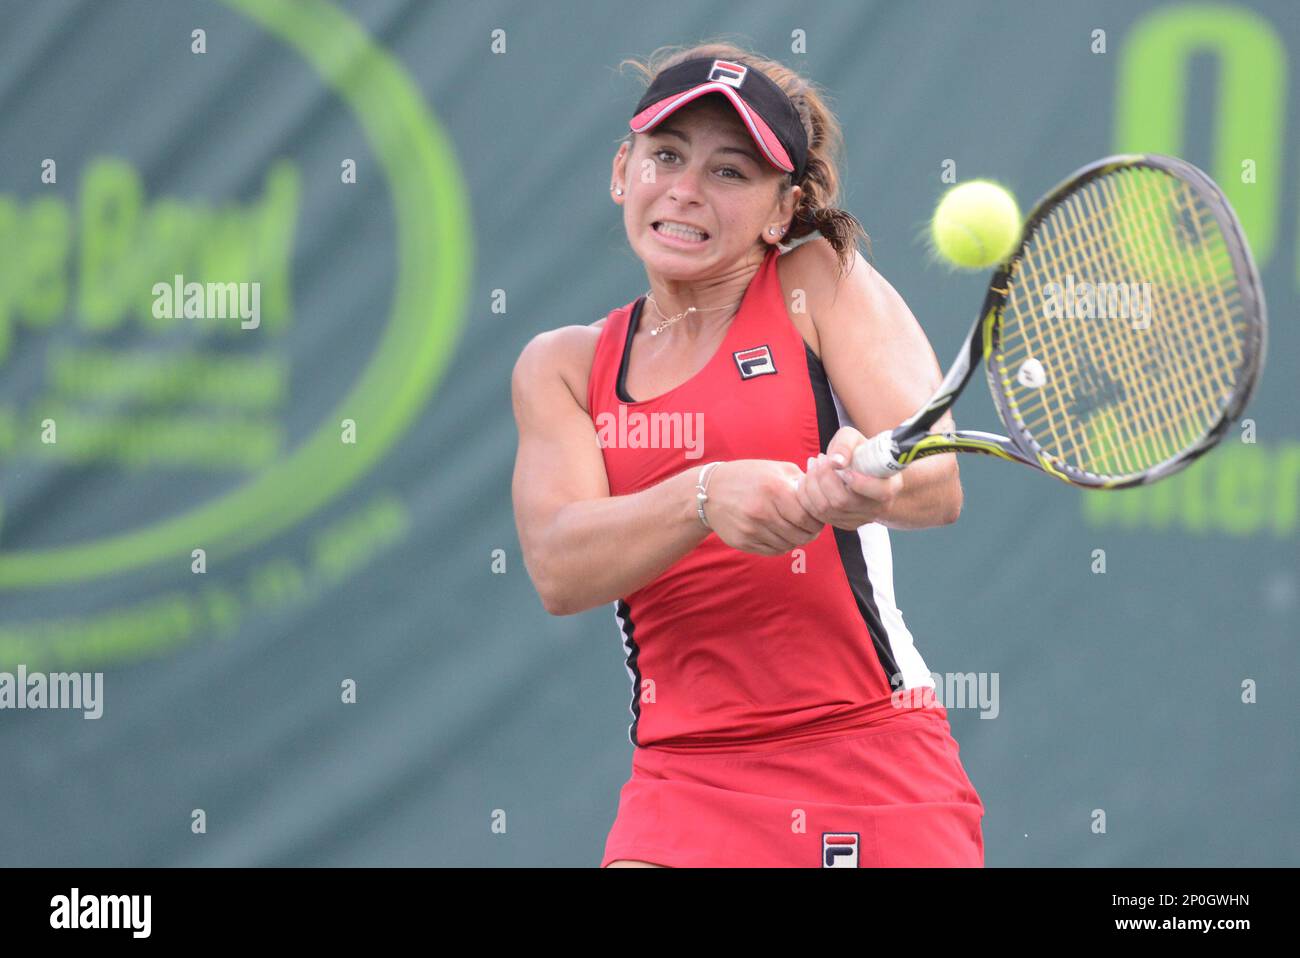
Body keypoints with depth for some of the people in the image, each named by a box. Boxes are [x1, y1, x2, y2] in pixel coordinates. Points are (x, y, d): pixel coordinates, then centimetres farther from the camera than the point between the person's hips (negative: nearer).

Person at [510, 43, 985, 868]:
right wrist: (706, 496, -24)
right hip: (685, 790, 2)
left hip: (874, 783, -2)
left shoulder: (821, 281, 3)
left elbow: (938, 483, -10)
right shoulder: (563, 366, 10)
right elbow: (559, 569, -7)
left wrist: (866, 484, -33)